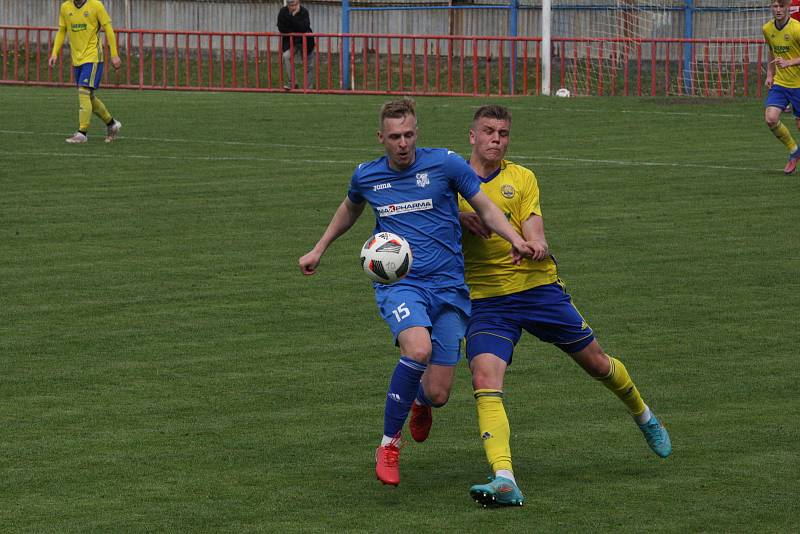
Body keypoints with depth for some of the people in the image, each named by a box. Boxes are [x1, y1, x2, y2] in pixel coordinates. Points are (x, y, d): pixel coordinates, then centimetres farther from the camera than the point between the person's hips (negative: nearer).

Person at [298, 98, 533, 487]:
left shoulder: (445, 163, -2)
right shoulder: (366, 176, 6)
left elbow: (485, 208, 5)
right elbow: (350, 209, 29)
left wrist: (515, 240, -12)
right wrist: (319, 250, 33)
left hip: (448, 287, 0)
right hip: (398, 283, 0)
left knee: (437, 395, -5)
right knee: (418, 349, -34)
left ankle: (418, 401, 39)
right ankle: (388, 444, -15)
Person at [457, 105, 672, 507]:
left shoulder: (521, 178, 6)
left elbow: (532, 227, -5)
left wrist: (536, 243, -30)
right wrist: (460, 215, -16)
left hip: (537, 285, 1)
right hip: (485, 298, -1)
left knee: (595, 362, 12)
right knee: (485, 380, -23)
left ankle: (643, 416, 44)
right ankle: (504, 481, -32)